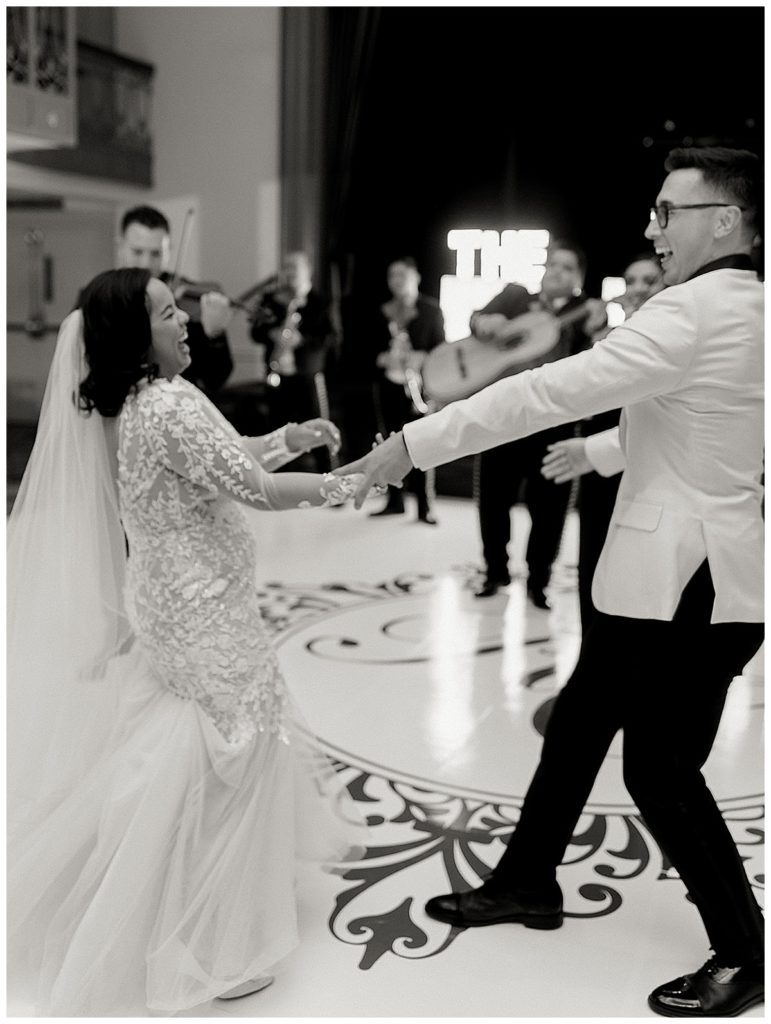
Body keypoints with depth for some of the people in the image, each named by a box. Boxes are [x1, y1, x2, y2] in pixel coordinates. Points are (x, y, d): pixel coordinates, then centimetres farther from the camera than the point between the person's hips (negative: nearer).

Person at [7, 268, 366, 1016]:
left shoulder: (132, 403, 7)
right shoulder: (172, 403, -23)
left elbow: (222, 460, 14)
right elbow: (253, 488, -23)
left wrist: (287, 440, 3)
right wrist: (334, 486, -9)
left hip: (174, 601, 9)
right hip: (202, 609, -9)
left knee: (196, 755, 23)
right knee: (228, 757, 3)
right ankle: (213, 946, 18)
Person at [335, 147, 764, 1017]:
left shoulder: (695, 311, -19)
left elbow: (547, 391, -24)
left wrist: (415, 443, -21)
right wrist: (604, 450, 19)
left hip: (691, 578, -10)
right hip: (667, 569, 10)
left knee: (660, 770, 1)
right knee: (576, 724, 17)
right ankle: (526, 882, 35)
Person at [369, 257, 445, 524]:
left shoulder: (431, 309, -1)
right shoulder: (384, 312, 10)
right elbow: (375, 347, 13)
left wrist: (420, 359, -18)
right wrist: (384, 358, -7)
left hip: (418, 384, -4)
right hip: (389, 385, 4)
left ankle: (424, 505, 1)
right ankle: (394, 501, 17)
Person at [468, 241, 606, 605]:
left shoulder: (584, 314, 3)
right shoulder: (516, 295, 9)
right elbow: (477, 318, -2)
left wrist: (593, 330, -30)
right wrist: (485, 322, -25)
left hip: (552, 420, -1)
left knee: (547, 505, 2)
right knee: (493, 496, 10)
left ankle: (537, 580, 18)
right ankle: (495, 570, 29)